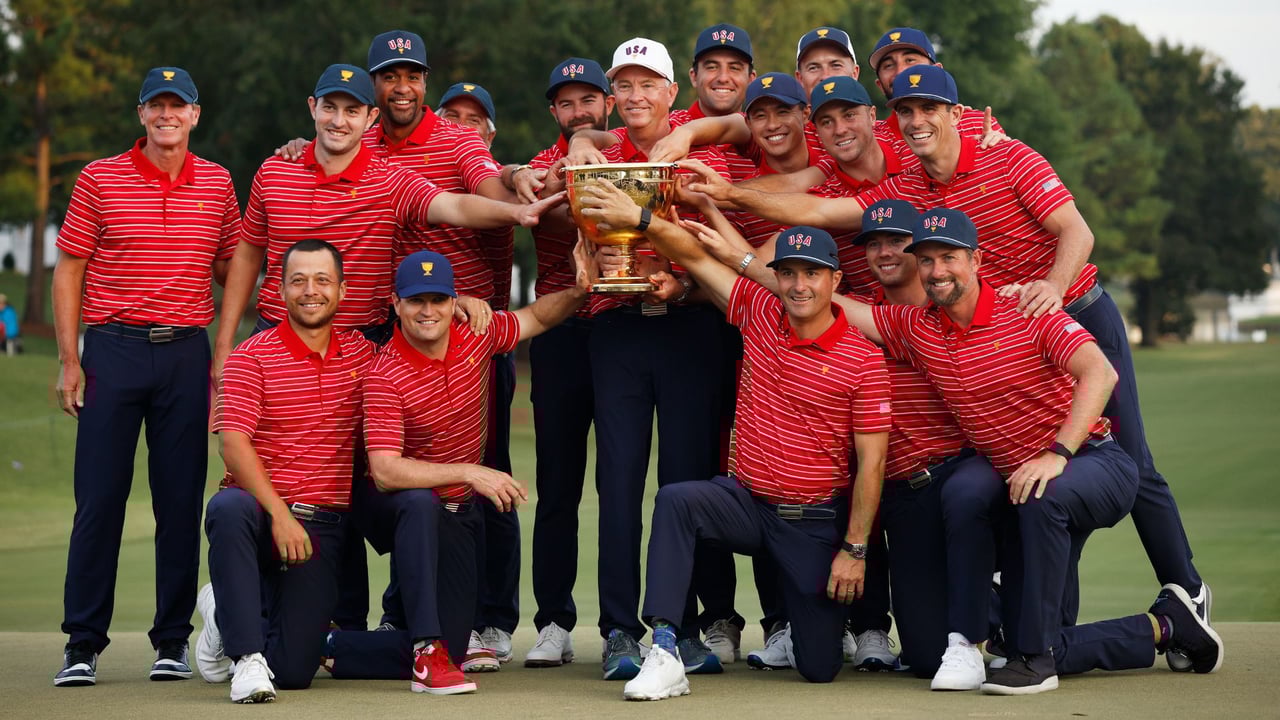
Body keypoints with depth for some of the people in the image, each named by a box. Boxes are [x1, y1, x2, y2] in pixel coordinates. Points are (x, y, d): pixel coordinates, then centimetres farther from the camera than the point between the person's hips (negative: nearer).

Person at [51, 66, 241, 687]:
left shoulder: (217, 183, 8)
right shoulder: (100, 179, 2)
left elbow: (229, 269, 17)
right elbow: (68, 271, 3)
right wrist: (69, 361, -2)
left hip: (186, 354, 2)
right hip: (114, 350, -2)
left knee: (182, 500, 3)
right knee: (98, 498, -3)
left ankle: (172, 640, 12)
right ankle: (82, 644, 3)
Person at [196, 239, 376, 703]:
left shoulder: (362, 355, 10)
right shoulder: (252, 356, -2)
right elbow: (234, 446, -12)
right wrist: (279, 513, -25)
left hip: (322, 525, 3)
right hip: (259, 509, -3)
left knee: (294, 670, -8)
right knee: (228, 507, -41)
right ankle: (247, 656, -27)